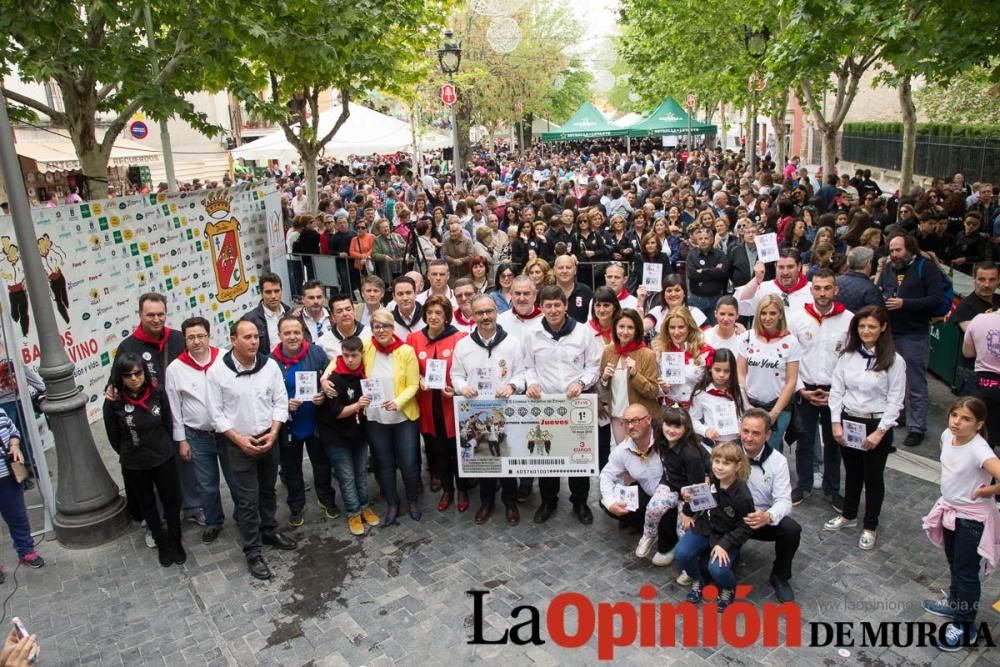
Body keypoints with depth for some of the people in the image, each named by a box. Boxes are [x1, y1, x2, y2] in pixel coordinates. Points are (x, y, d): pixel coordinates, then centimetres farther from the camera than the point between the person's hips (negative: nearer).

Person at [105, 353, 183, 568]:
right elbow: (114, 437, -4)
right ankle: (161, 543, 38)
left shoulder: (157, 392, -14)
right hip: (134, 465, 0)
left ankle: (175, 542, 33)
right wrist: (130, 454, 6)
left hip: (163, 458, 0)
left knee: (172, 501, 12)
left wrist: (165, 448, 5)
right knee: (147, 504, 17)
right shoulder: (113, 402, -17)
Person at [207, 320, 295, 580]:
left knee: (268, 490, 20)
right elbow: (217, 413, -9)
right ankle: (252, 551, 14)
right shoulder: (217, 371, -14)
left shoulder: (270, 365, -7)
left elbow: (280, 401, -1)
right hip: (239, 444, -3)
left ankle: (269, 531, 40)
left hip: (269, 439, 3)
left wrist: (273, 433, -12)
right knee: (248, 498, 2)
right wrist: (239, 439, -16)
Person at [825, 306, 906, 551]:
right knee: (851, 472, 19)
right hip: (848, 422, 3)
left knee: (873, 476, 11)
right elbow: (836, 390, 1)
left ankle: (870, 527, 27)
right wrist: (836, 423, -4)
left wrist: (880, 432, -13)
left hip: (877, 425, -3)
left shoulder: (894, 361, -12)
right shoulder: (847, 356, -2)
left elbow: (895, 401, -10)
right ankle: (848, 515, 39)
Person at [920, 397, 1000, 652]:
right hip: (950, 509, 7)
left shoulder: (979, 450, -30)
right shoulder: (947, 435, -8)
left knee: (966, 572, 7)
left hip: (972, 518, -7)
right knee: (954, 564, 26)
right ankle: (955, 603, 48)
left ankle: (965, 627, 24)